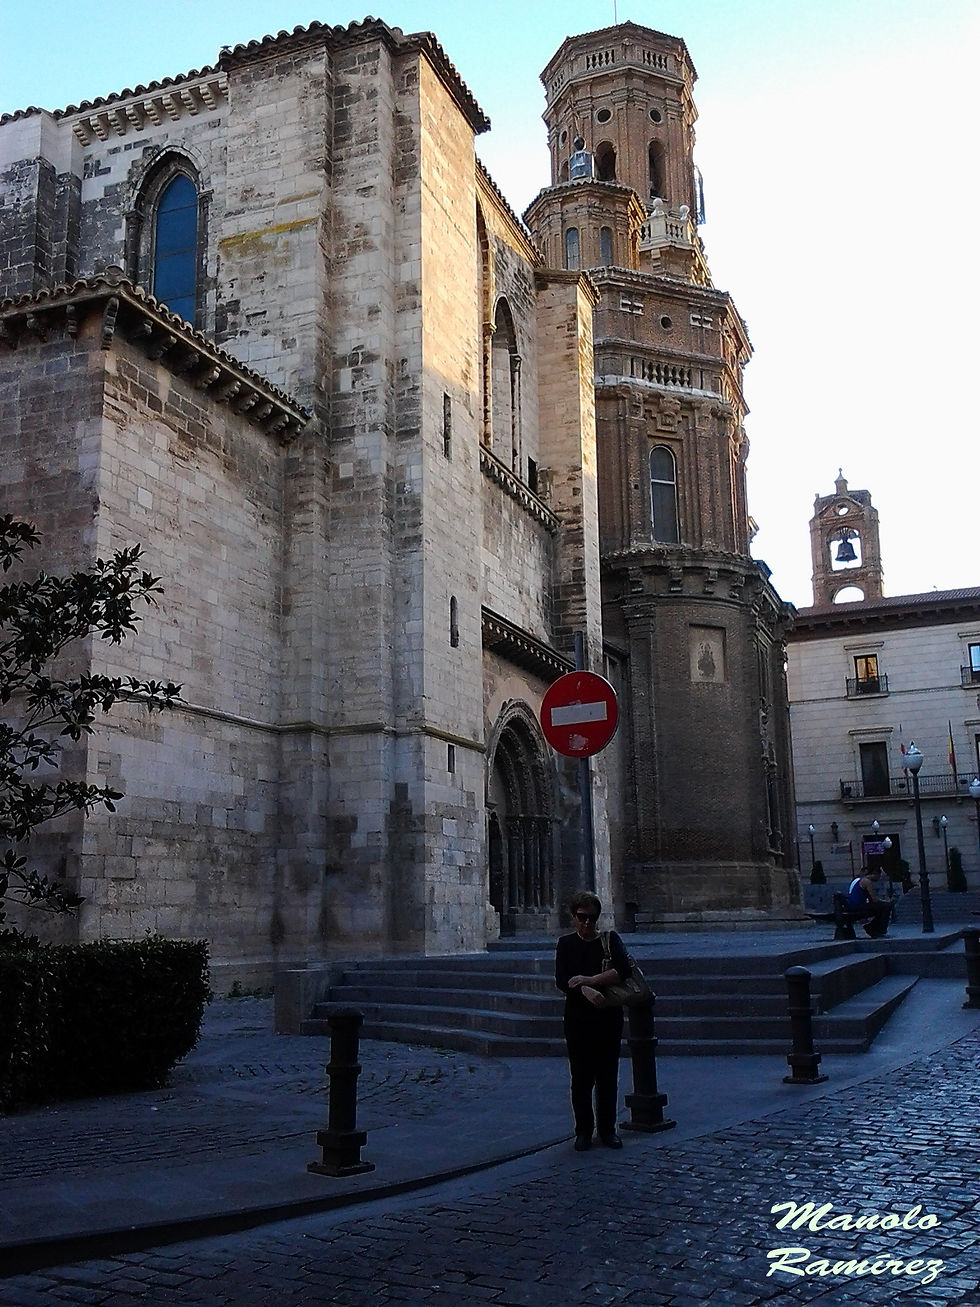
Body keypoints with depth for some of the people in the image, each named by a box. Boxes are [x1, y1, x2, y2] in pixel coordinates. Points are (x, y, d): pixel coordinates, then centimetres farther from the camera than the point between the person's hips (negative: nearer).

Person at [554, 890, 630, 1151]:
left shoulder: (610, 939, 6)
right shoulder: (566, 944, 6)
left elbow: (623, 970, -10)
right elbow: (561, 981, -6)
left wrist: (588, 979, -15)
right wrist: (586, 991, -22)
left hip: (609, 1018, 0)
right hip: (578, 1019, 0)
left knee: (608, 1077, 4)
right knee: (581, 1078, 2)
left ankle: (608, 1129, 17)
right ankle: (583, 1131, 13)